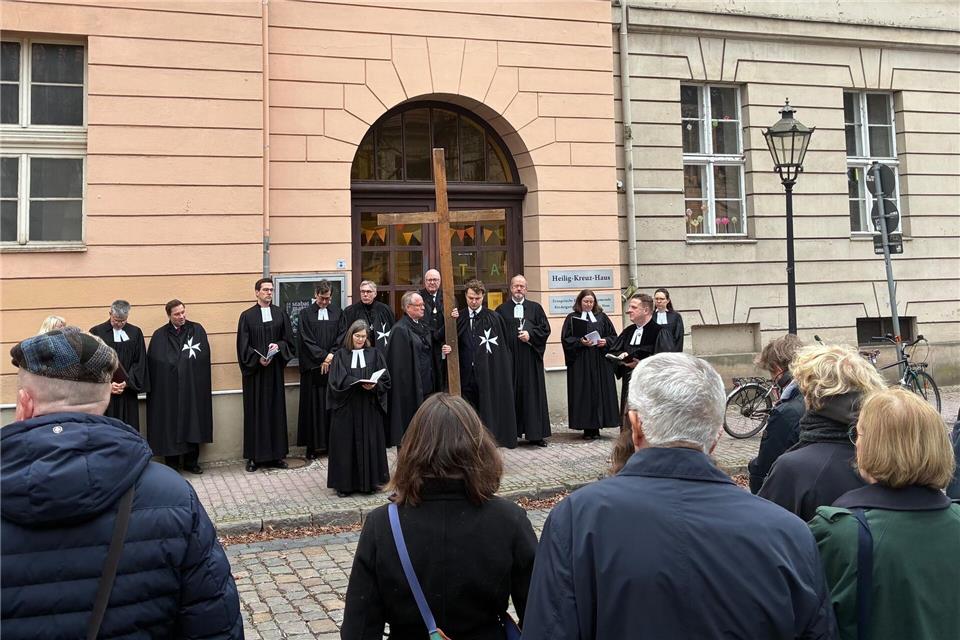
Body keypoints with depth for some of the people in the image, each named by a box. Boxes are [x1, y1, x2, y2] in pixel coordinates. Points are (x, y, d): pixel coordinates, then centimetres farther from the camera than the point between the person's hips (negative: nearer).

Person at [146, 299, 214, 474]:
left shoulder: (197, 330, 2)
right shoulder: (159, 335, 1)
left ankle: (191, 462, 19)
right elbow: (153, 363, -2)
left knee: (192, 425, 7)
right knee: (170, 425, 3)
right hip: (168, 390, -1)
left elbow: (204, 357, -2)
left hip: (193, 388, 1)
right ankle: (172, 464, 14)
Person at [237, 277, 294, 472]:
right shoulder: (247, 316, -1)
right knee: (255, 411, 1)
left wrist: (278, 346, -14)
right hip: (254, 370, -2)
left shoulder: (280, 314, 7)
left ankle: (276, 453, 13)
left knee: (276, 410, 5)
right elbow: (243, 346, -4)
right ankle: (254, 456, 6)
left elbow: (289, 340, 6)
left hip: (275, 370, 2)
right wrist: (257, 359, -17)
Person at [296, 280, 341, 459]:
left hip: (332, 364, 2)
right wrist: (322, 357, -11)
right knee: (313, 404, 0)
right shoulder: (306, 313, 2)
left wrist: (331, 355, -10)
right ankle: (313, 446, 4)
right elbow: (307, 340, -4)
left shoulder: (337, 312, 8)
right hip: (313, 367, -2)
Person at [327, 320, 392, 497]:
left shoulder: (374, 354, 9)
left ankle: (370, 481, 10)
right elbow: (337, 381, -7)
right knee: (346, 443, 0)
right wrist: (360, 383, -18)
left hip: (370, 409, 1)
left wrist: (374, 385, -17)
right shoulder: (340, 355, 5)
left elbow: (385, 380, 4)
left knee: (370, 442, 2)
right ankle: (345, 483, 7)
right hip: (346, 408, -1)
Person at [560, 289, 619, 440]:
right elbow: (566, 339, -2)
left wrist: (606, 341, -8)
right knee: (584, 394, -4)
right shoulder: (572, 318, 5)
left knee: (600, 392, 0)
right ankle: (587, 428, 0)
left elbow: (613, 336, 12)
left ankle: (596, 428, 6)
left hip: (600, 362, 2)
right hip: (580, 363, -2)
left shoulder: (602, 317, 12)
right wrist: (580, 342, -16)